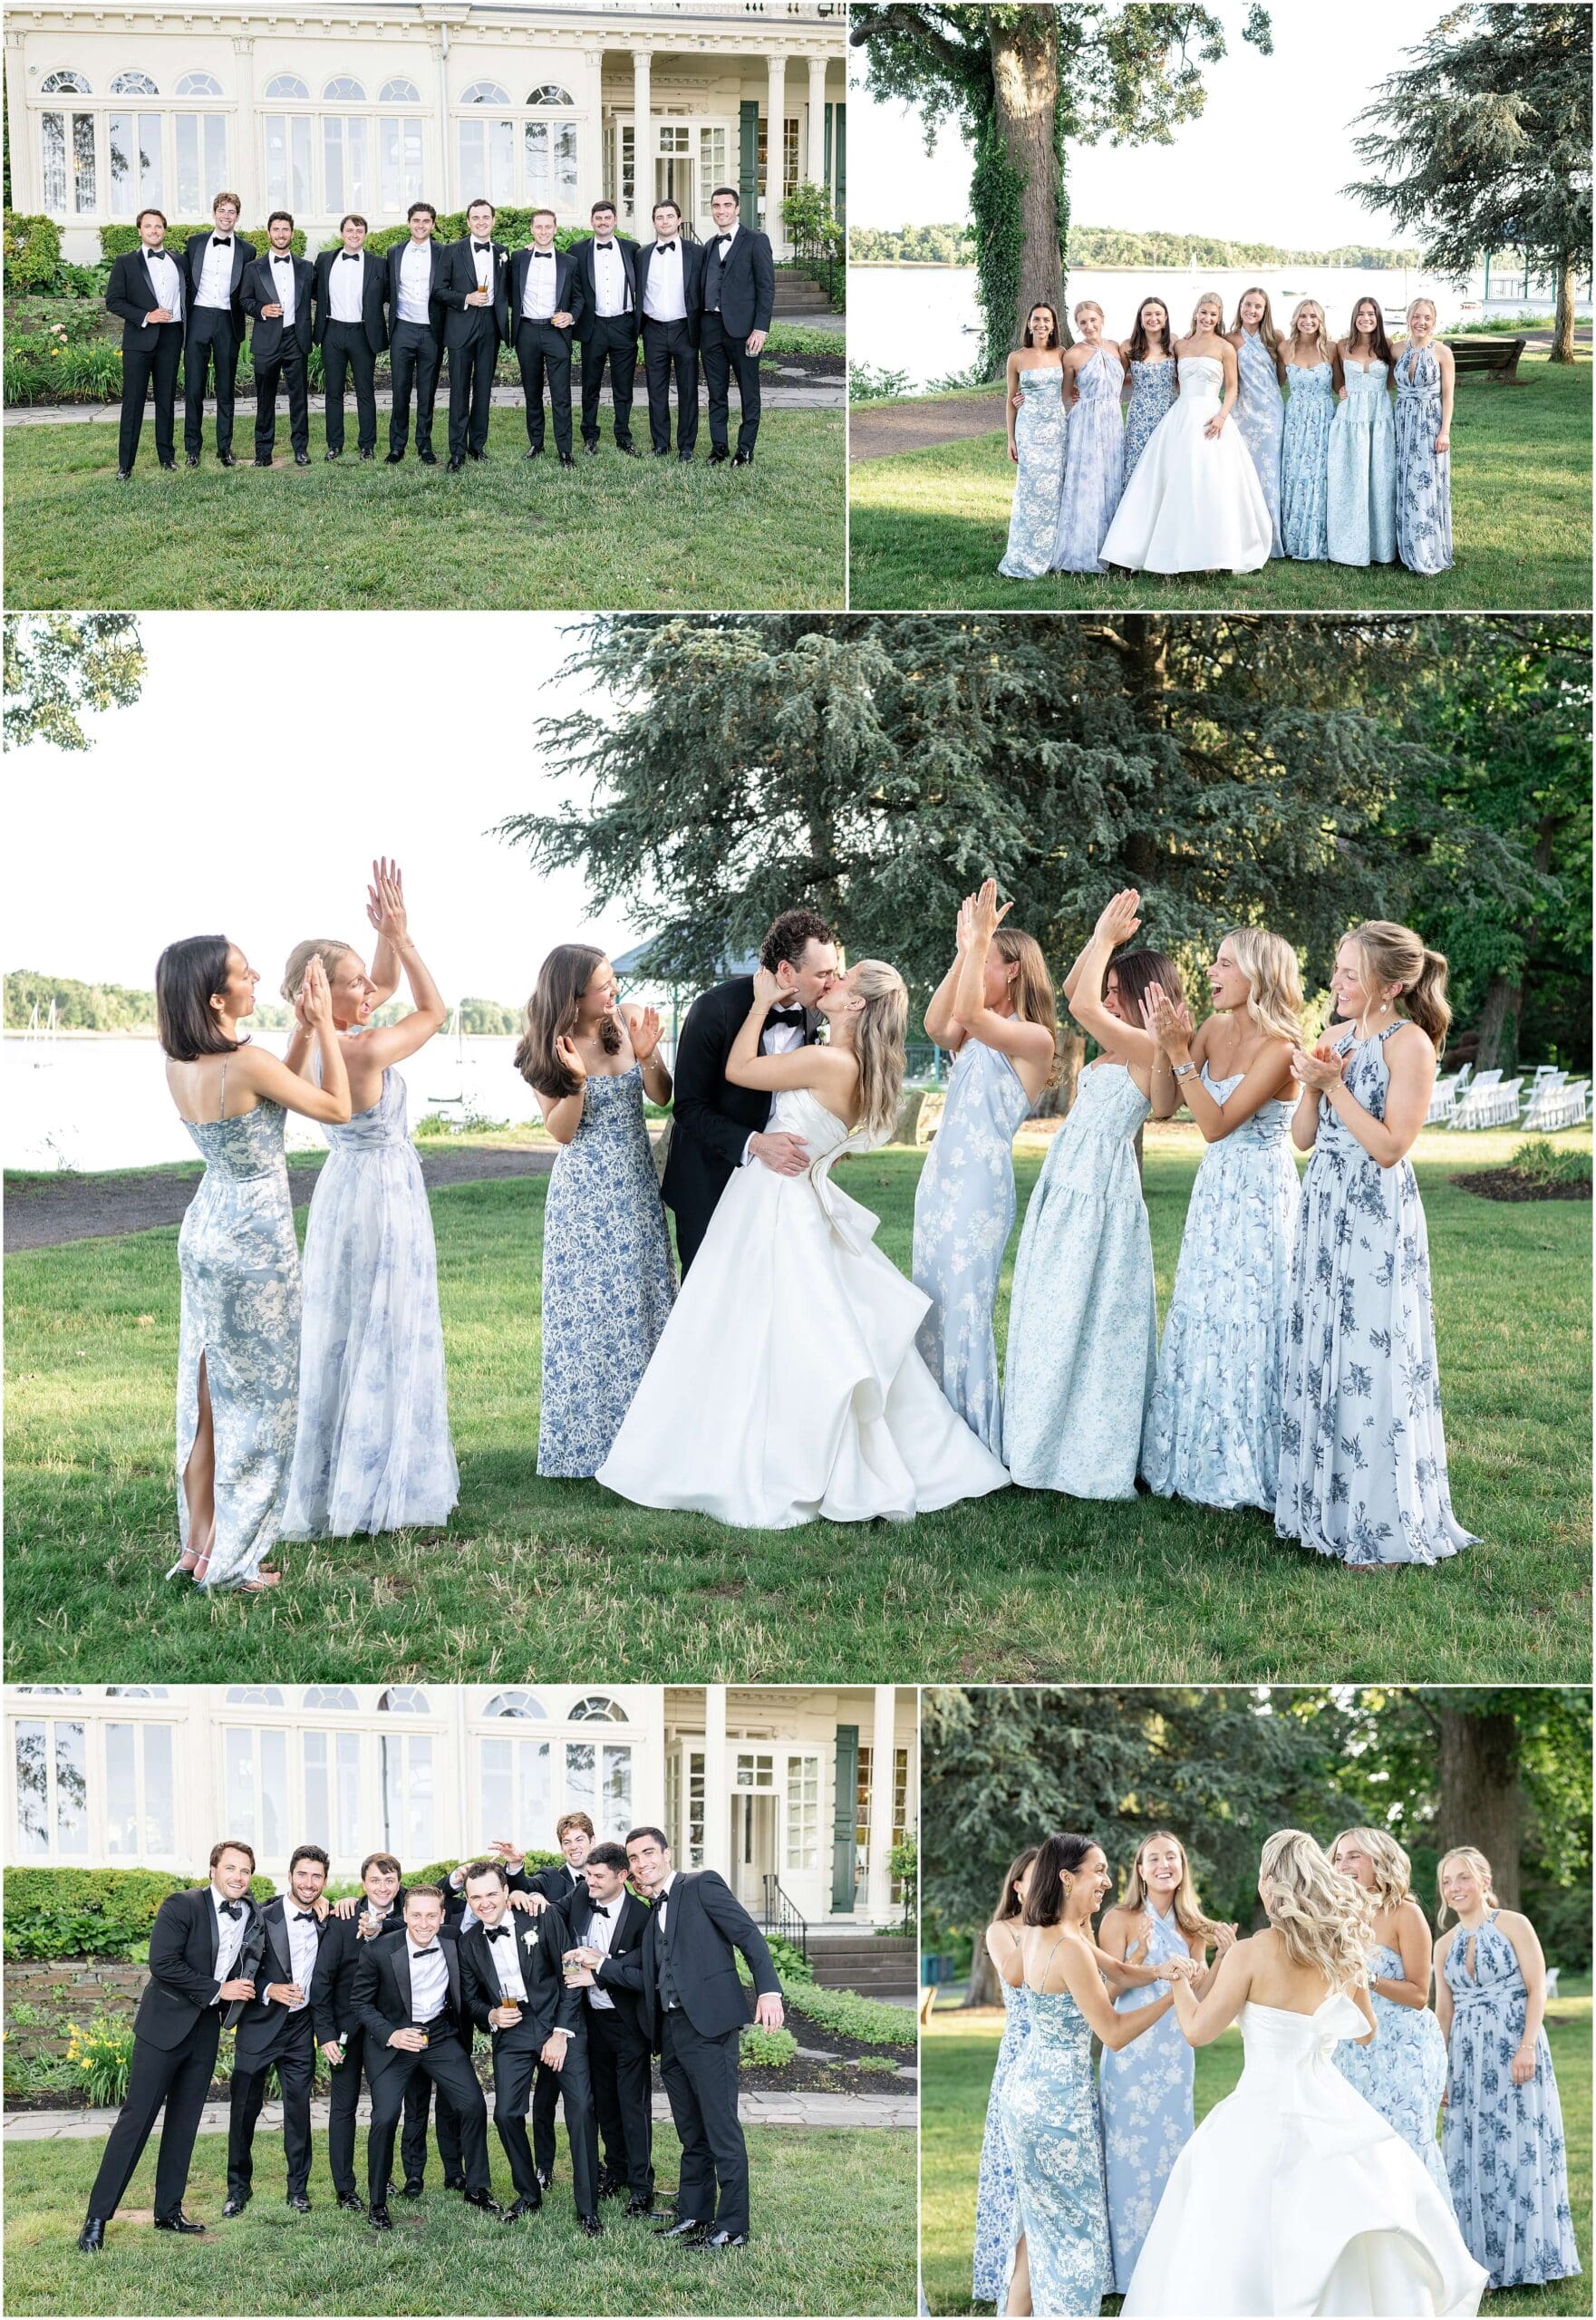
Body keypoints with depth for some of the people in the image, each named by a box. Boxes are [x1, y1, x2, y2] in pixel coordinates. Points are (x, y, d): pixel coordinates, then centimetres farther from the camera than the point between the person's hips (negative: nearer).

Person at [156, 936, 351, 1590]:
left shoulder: (179, 1067, -1)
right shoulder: (247, 1064, -24)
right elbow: (336, 1107, -10)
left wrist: (306, 1028, 13)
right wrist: (324, 1026, -5)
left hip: (203, 1229, 8)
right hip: (254, 1240, -8)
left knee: (206, 1391, 15)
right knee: (255, 1392, 4)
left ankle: (196, 1541, 23)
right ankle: (227, 1559, 11)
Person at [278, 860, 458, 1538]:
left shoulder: (314, 1042, -1)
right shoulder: (365, 1051, -25)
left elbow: (388, 985, 14)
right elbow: (433, 1011, -9)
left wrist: (389, 939, 0)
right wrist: (401, 936, -9)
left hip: (348, 1187, 9)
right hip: (382, 1194, -9)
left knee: (343, 1335, 17)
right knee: (378, 1338, 0)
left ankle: (328, 1484, 27)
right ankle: (371, 1489, 9)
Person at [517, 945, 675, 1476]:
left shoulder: (630, 1019, -3)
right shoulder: (546, 1050, -9)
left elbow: (663, 1097, 2)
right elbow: (561, 1132, -7)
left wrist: (646, 1056, -17)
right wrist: (578, 1080, -24)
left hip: (636, 1185, 3)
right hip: (585, 1191, -3)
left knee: (644, 1302, 7)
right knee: (589, 1307, 0)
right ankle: (589, 1436, 11)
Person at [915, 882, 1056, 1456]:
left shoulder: (1033, 1037, -8)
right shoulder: (974, 1036, 16)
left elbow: (968, 1012, -23)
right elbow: (936, 1025, -5)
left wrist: (980, 938, -19)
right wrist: (962, 951, -4)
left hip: (981, 1183, -8)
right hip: (939, 1177, 8)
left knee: (966, 1306, -5)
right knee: (930, 1306, 9)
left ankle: (979, 1441, 4)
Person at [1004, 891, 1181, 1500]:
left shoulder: (1147, 1049, -14)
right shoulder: (1120, 1049, 12)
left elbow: (1083, 1005, -25)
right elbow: (1074, 993, 21)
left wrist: (1107, 937, -14)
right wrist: (1102, 935, 10)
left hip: (1098, 1196, -10)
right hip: (1068, 1189, 10)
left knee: (1087, 1318, -3)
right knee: (1058, 1316, 13)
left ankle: (1094, 1455, 6)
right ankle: (1059, 1440, 21)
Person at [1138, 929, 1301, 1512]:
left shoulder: (1278, 1047, -18)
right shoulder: (1215, 1027, 4)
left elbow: (1216, 1124, -22)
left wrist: (1180, 1051, -24)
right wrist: (1163, 1044, -12)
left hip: (1259, 1198, -8)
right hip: (1213, 1191, 8)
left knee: (1244, 1325, -2)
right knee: (1202, 1323, 12)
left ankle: (1246, 1469, 10)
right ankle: (1206, 1461, 23)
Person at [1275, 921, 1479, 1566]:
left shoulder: (1409, 1042, -10)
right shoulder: (1340, 1037, 12)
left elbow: (1389, 1147, -15)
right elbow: (1304, 1138, 12)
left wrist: (1334, 1084, -16)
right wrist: (1311, 1085, -5)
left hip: (1377, 1220, -7)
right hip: (1325, 1213, 8)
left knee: (1371, 1362, -5)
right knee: (1320, 1356, 9)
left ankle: (1381, 1525, 4)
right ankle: (1327, 1508, 18)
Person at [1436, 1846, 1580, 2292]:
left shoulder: (1513, 1924, -3)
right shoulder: (1445, 1945, 11)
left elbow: (1537, 1989, -8)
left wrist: (1527, 2047, -18)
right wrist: (1439, 2069, 10)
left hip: (1514, 2049, -5)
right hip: (1467, 2056, 5)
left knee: (1519, 2148, -3)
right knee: (1472, 2152, 4)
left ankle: (1527, 2257, 7)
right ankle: (1483, 2258, 13)